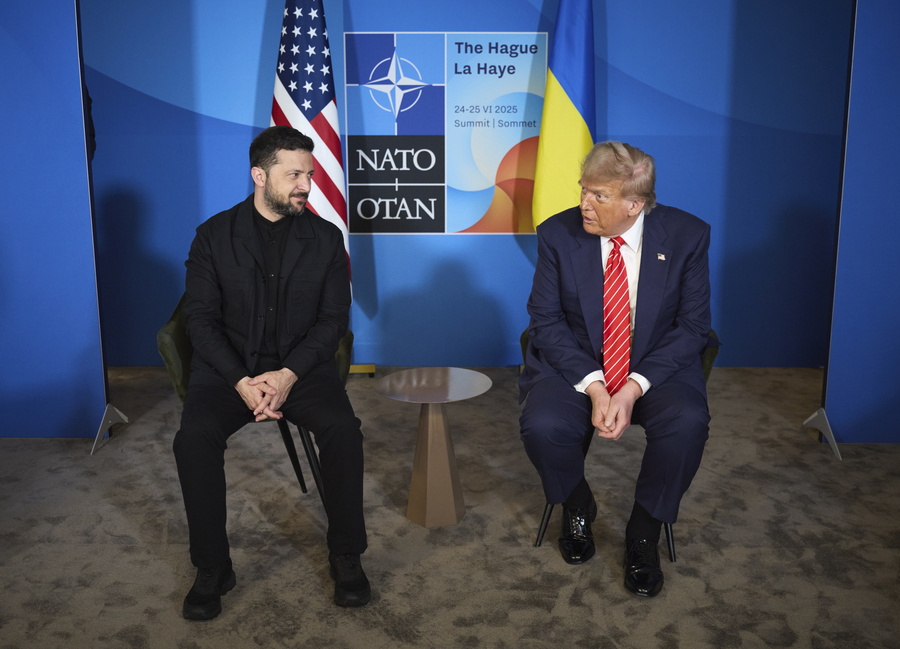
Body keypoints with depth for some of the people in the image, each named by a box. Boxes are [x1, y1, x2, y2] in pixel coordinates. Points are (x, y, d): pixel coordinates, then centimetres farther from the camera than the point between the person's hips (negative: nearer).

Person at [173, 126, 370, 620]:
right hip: (228, 366, 0)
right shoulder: (214, 236, 2)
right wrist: (242, 382, -18)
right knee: (194, 438, -27)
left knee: (343, 430, -27)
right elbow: (202, 320, -3)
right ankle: (212, 569, -8)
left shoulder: (325, 237, 4)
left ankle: (345, 555, -7)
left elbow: (333, 319, -1)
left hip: (302, 365, 0)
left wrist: (289, 375, -17)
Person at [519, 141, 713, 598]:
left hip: (656, 367, 0)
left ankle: (644, 533, -4)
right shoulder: (558, 234, -7)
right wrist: (592, 385, -20)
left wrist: (634, 388, -21)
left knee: (688, 423, -31)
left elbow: (692, 325, -7)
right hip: (575, 364, 0)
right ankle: (577, 508, 6)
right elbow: (545, 319, -6)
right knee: (542, 426, -29)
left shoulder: (687, 236, -8)